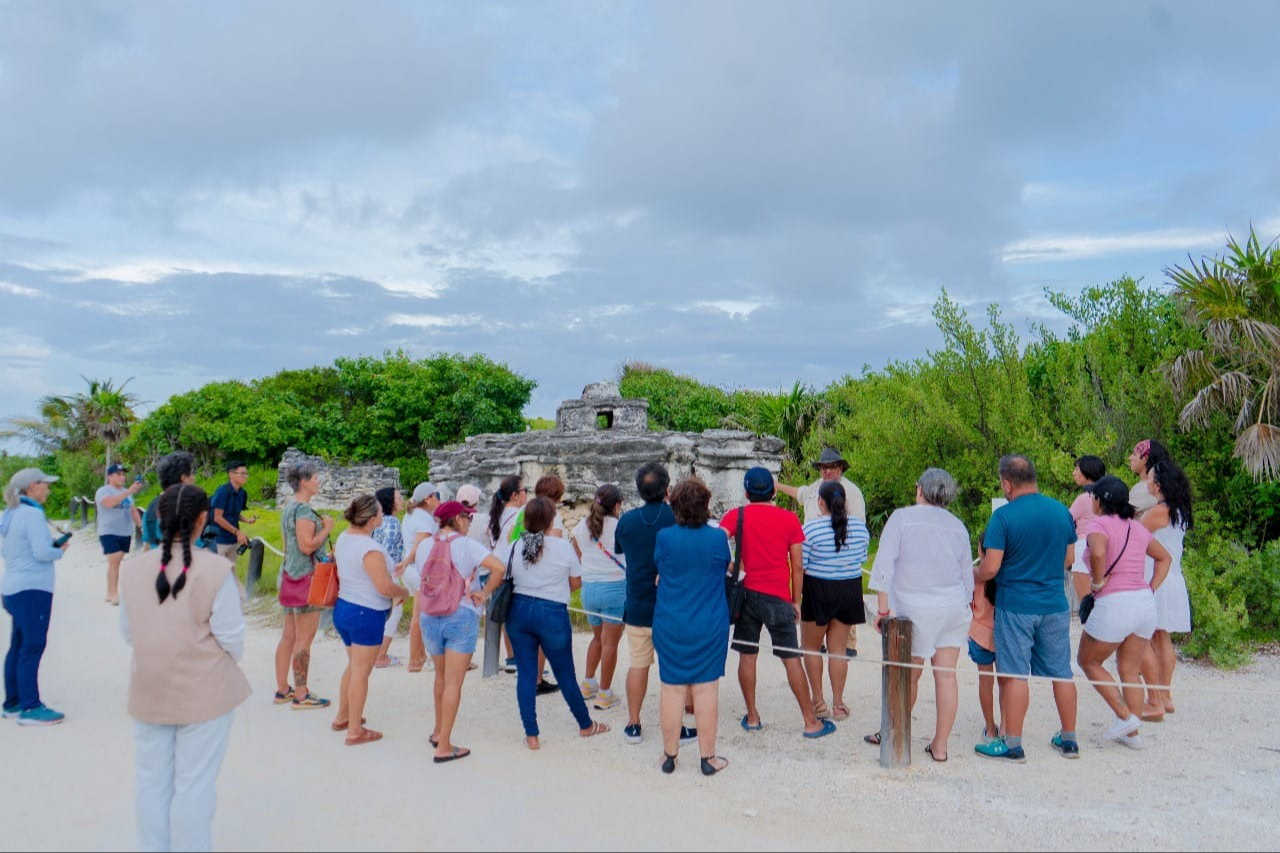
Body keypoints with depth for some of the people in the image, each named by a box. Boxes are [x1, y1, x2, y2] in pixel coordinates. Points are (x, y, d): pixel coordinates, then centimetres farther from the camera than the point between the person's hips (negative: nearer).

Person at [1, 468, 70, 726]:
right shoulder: (32, 514, -16)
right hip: (32, 590, -10)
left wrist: (52, 545, 12)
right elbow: (42, 552, -22)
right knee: (32, 647, -5)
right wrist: (60, 551, -1)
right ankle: (30, 708, -2)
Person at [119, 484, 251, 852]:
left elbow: (128, 631, 6)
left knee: (152, 781, 18)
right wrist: (224, 669, 7)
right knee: (194, 785, 6)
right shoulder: (216, 569, -18)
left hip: (149, 691, 5)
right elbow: (230, 637, -13)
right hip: (204, 691, -4)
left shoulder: (133, 567, -4)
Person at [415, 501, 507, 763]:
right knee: (453, 683, -1)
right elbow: (499, 567, -22)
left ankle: (438, 731, 36)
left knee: (441, 677, 24)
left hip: (430, 618, 5)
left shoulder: (424, 547, 4)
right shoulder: (466, 545, -10)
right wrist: (484, 593, -10)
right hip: (462, 618, -5)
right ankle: (444, 746, 0)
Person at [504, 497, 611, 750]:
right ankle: (586, 725, 29)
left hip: (518, 610, 3)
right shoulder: (563, 547, -9)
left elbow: (507, 579, 4)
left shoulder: (516, 546, -2)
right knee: (565, 673, 11)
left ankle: (531, 735, 12)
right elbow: (576, 582, 0)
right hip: (552, 614, -2)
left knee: (525, 673, 9)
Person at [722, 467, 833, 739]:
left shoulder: (736, 516, 0)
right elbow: (798, 566, 2)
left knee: (747, 656, 10)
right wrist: (796, 601, 9)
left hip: (747, 593, 1)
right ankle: (811, 722, 10)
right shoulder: (790, 519, 1)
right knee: (791, 659, 4)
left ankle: (752, 717, 17)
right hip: (778, 597, -1)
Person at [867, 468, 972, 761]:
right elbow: (968, 573, 13)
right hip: (955, 608, 4)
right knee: (946, 674, 6)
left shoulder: (902, 517, -4)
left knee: (909, 675, 9)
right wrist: (966, 608, 24)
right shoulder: (957, 525, 8)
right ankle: (940, 745, 12)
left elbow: (885, 564, -11)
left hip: (917, 609, -4)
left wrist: (883, 608, -9)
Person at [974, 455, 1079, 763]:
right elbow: (1069, 559, 13)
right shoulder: (1062, 512, 3)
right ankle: (1069, 740, 25)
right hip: (1056, 605, 5)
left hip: (1016, 606, -5)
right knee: (1061, 673, 14)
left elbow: (990, 568, -16)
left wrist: (971, 579, 3)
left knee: (1015, 674, 1)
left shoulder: (1004, 516, -15)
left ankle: (1013, 745, 7)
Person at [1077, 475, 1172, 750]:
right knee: (1130, 671, 16)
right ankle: (1133, 734, 19)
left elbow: (1098, 553, -28)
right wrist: (1152, 588, 18)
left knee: (1088, 662, 12)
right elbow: (1164, 557, 27)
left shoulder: (1099, 524, -8)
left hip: (1113, 604, -7)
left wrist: (1097, 582, -12)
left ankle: (1125, 717, 5)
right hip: (1145, 603, 7)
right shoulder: (1138, 528, 14)